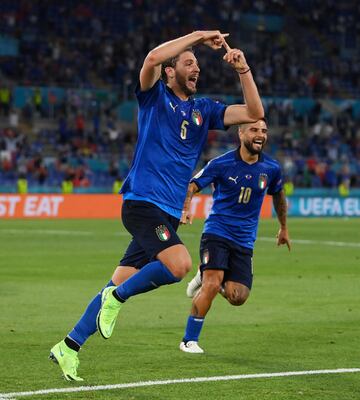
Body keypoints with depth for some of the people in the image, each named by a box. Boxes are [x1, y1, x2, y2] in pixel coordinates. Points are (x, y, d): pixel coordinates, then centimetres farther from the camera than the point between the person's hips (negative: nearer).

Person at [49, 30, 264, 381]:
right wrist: (197, 35, -13)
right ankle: (117, 298, -5)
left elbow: (254, 113, 11)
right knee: (179, 264, -28)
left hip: (168, 213, 7)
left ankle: (68, 347, 15)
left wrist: (243, 70, 0)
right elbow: (153, 58, -20)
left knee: (118, 288, 6)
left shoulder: (204, 110, 17)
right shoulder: (155, 97, 1)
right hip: (142, 202, -7)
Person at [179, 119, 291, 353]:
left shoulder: (271, 169, 2)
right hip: (216, 233, -4)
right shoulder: (221, 164, -8)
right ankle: (189, 340, -7)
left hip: (244, 241, 4)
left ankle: (206, 279, 25)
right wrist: (186, 208, -24)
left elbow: (278, 195, 22)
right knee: (212, 285, -21)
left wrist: (284, 228, 30)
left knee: (238, 298, -8)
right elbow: (192, 186, -3)